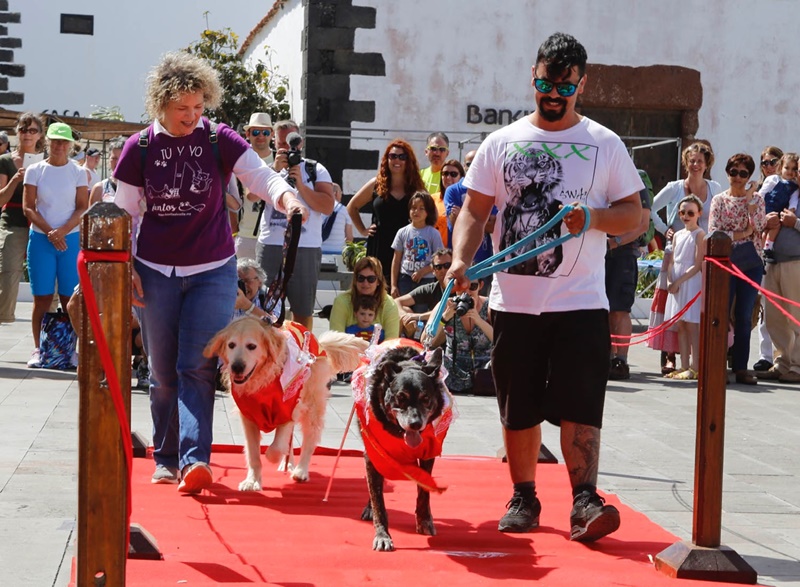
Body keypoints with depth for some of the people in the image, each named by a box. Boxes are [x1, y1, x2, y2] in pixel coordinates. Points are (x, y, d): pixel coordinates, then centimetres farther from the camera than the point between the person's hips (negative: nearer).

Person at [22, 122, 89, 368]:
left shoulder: (78, 172, 5)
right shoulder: (35, 171, 4)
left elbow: (82, 208, 0)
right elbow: (28, 208, 0)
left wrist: (62, 231, -14)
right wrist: (49, 232, -12)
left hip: (71, 239, 0)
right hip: (41, 239, 0)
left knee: (69, 298, -2)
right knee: (42, 297, -1)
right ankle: (38, 350, 5)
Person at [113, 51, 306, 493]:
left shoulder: (220, 141, -3)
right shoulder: (140, 148, -1)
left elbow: (260, 175, -14)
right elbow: (126, 213, 5)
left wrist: (286, 197, -36)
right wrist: (126, 269, -1)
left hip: (212, 272, -1)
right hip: (155, 272, 1)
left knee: (198, 368, -10)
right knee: (163, 372, 7)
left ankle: (194, 458, -16)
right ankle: (166, 459, 18)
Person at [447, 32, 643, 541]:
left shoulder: (605, 145, 5)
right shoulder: (501, 144, 8)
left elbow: (634, 214, 5)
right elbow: (475, 211, 6)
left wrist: (594, 217, -16)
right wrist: (461, 260, -12)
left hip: (581, 301, -2)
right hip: (514, 301, 2)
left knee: (580, 404, -10)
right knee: (519, 407, 7)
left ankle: (584, 500, -11)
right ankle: (524, 498, 20)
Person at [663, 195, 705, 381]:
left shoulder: (699, 234, -6)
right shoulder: (677, 235, 15)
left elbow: (698, 265, -12)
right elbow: (672, 261, 14)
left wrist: (679, 281, -15)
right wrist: (669, 281, -3)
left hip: (692, 283, -7)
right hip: (676, 284, 7)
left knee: (691, 325, -8)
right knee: (680, 325, 7)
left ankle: (695, 368, -8)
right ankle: (684, 367, 11)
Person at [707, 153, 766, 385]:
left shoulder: (756, 198, 8)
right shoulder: (719, 200, 5)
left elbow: (758, 227, -6)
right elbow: (713, 232, -4)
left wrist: (749, 200, -10)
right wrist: (742, 234, -8)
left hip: (751, 263, 1)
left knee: (744, 316, 4)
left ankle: (740, 367, 8)